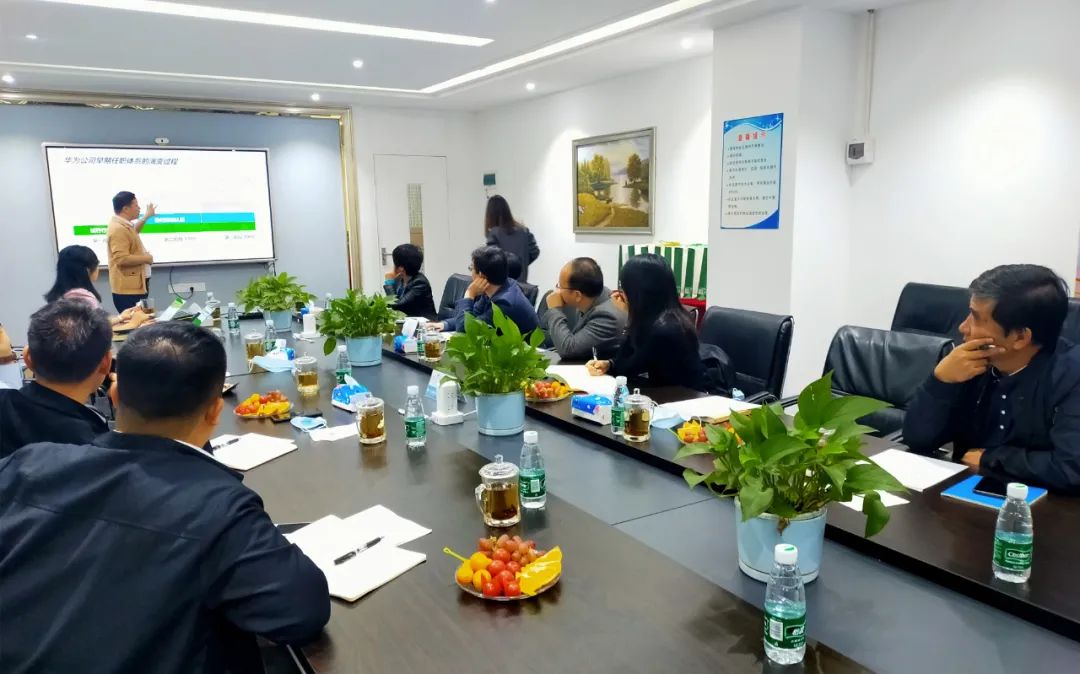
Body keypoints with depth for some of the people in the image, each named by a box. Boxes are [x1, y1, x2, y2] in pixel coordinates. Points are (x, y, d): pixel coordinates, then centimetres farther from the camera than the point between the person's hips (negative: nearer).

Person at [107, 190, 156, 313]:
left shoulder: (124, 225, 12)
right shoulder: (118, 229, -20)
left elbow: (133, 232, 38)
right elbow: (122, 259, -28)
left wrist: (147, 216, 39)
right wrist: (146, 258, -16)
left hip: (135, 286, 11)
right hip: (128, 289, -11)